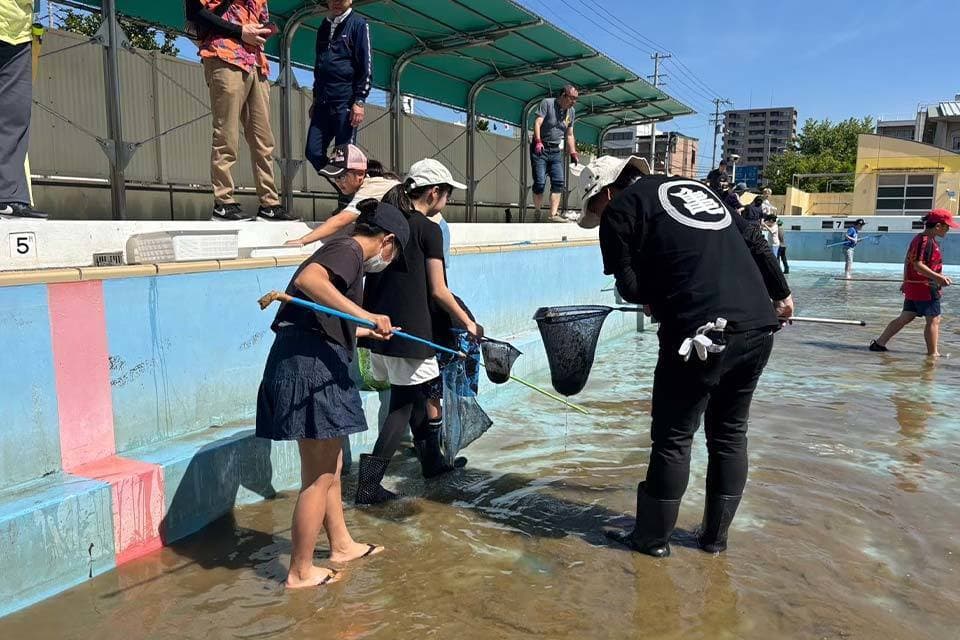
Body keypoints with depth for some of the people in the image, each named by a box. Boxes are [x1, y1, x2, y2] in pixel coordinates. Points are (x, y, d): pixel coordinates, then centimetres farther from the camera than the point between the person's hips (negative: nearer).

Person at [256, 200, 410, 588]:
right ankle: (300, 572, 15)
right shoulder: (348, 251, -7)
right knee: (318, 478, 2)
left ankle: (341, 545, 39)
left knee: (330, 468, 23)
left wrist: (367, 332, 46)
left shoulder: (340, 252, 22)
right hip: (310, 366, -10)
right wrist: (364, 314, -33)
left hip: (312, 367, 10)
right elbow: (307, 279, -29)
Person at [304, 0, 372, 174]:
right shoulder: (324, 26, 19)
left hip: (346, 102, -6)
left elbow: (366, 66, -7)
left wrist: (359, 101, -15)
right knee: (313, 152, 0)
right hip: (323, 102, 6)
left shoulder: (358, 24, 0)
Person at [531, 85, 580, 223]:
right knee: (540, 183, -10)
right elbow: (537, 123, -15)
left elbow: (569, 135, 16)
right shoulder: (547, 103, -6)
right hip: (540, 148, -5)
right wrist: (538, 141, -28)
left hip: (556, 150, 5)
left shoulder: (572, 111, 11)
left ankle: (553, 215, -9)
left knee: (559, 182, -8)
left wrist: (573, 153, 9)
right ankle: (537, 215, 0)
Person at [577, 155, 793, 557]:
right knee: (730, 434, 18)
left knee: (673, 438, 7)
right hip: (760, 327, 7)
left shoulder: (621, 208, 3)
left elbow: (630, 288, -3)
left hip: (703, 334, -7)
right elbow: (754, 238, 23)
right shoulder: (694, 187, 22)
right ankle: (715, 535, 31)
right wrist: (781, 293, 30)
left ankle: (653, 537, 21)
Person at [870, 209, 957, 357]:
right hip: (925, 287, -10)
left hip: (912, 286, 10)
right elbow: (918, 265, -25)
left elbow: (908, 261, 22)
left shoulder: (919, 239, 15)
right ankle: (933, 354, 5)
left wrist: (906, 281, 28)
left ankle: (879, 343, 14)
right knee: (934, 320, -1)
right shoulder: (926, 241, -17)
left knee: (905, 318, 13)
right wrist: (938, 277, -30)